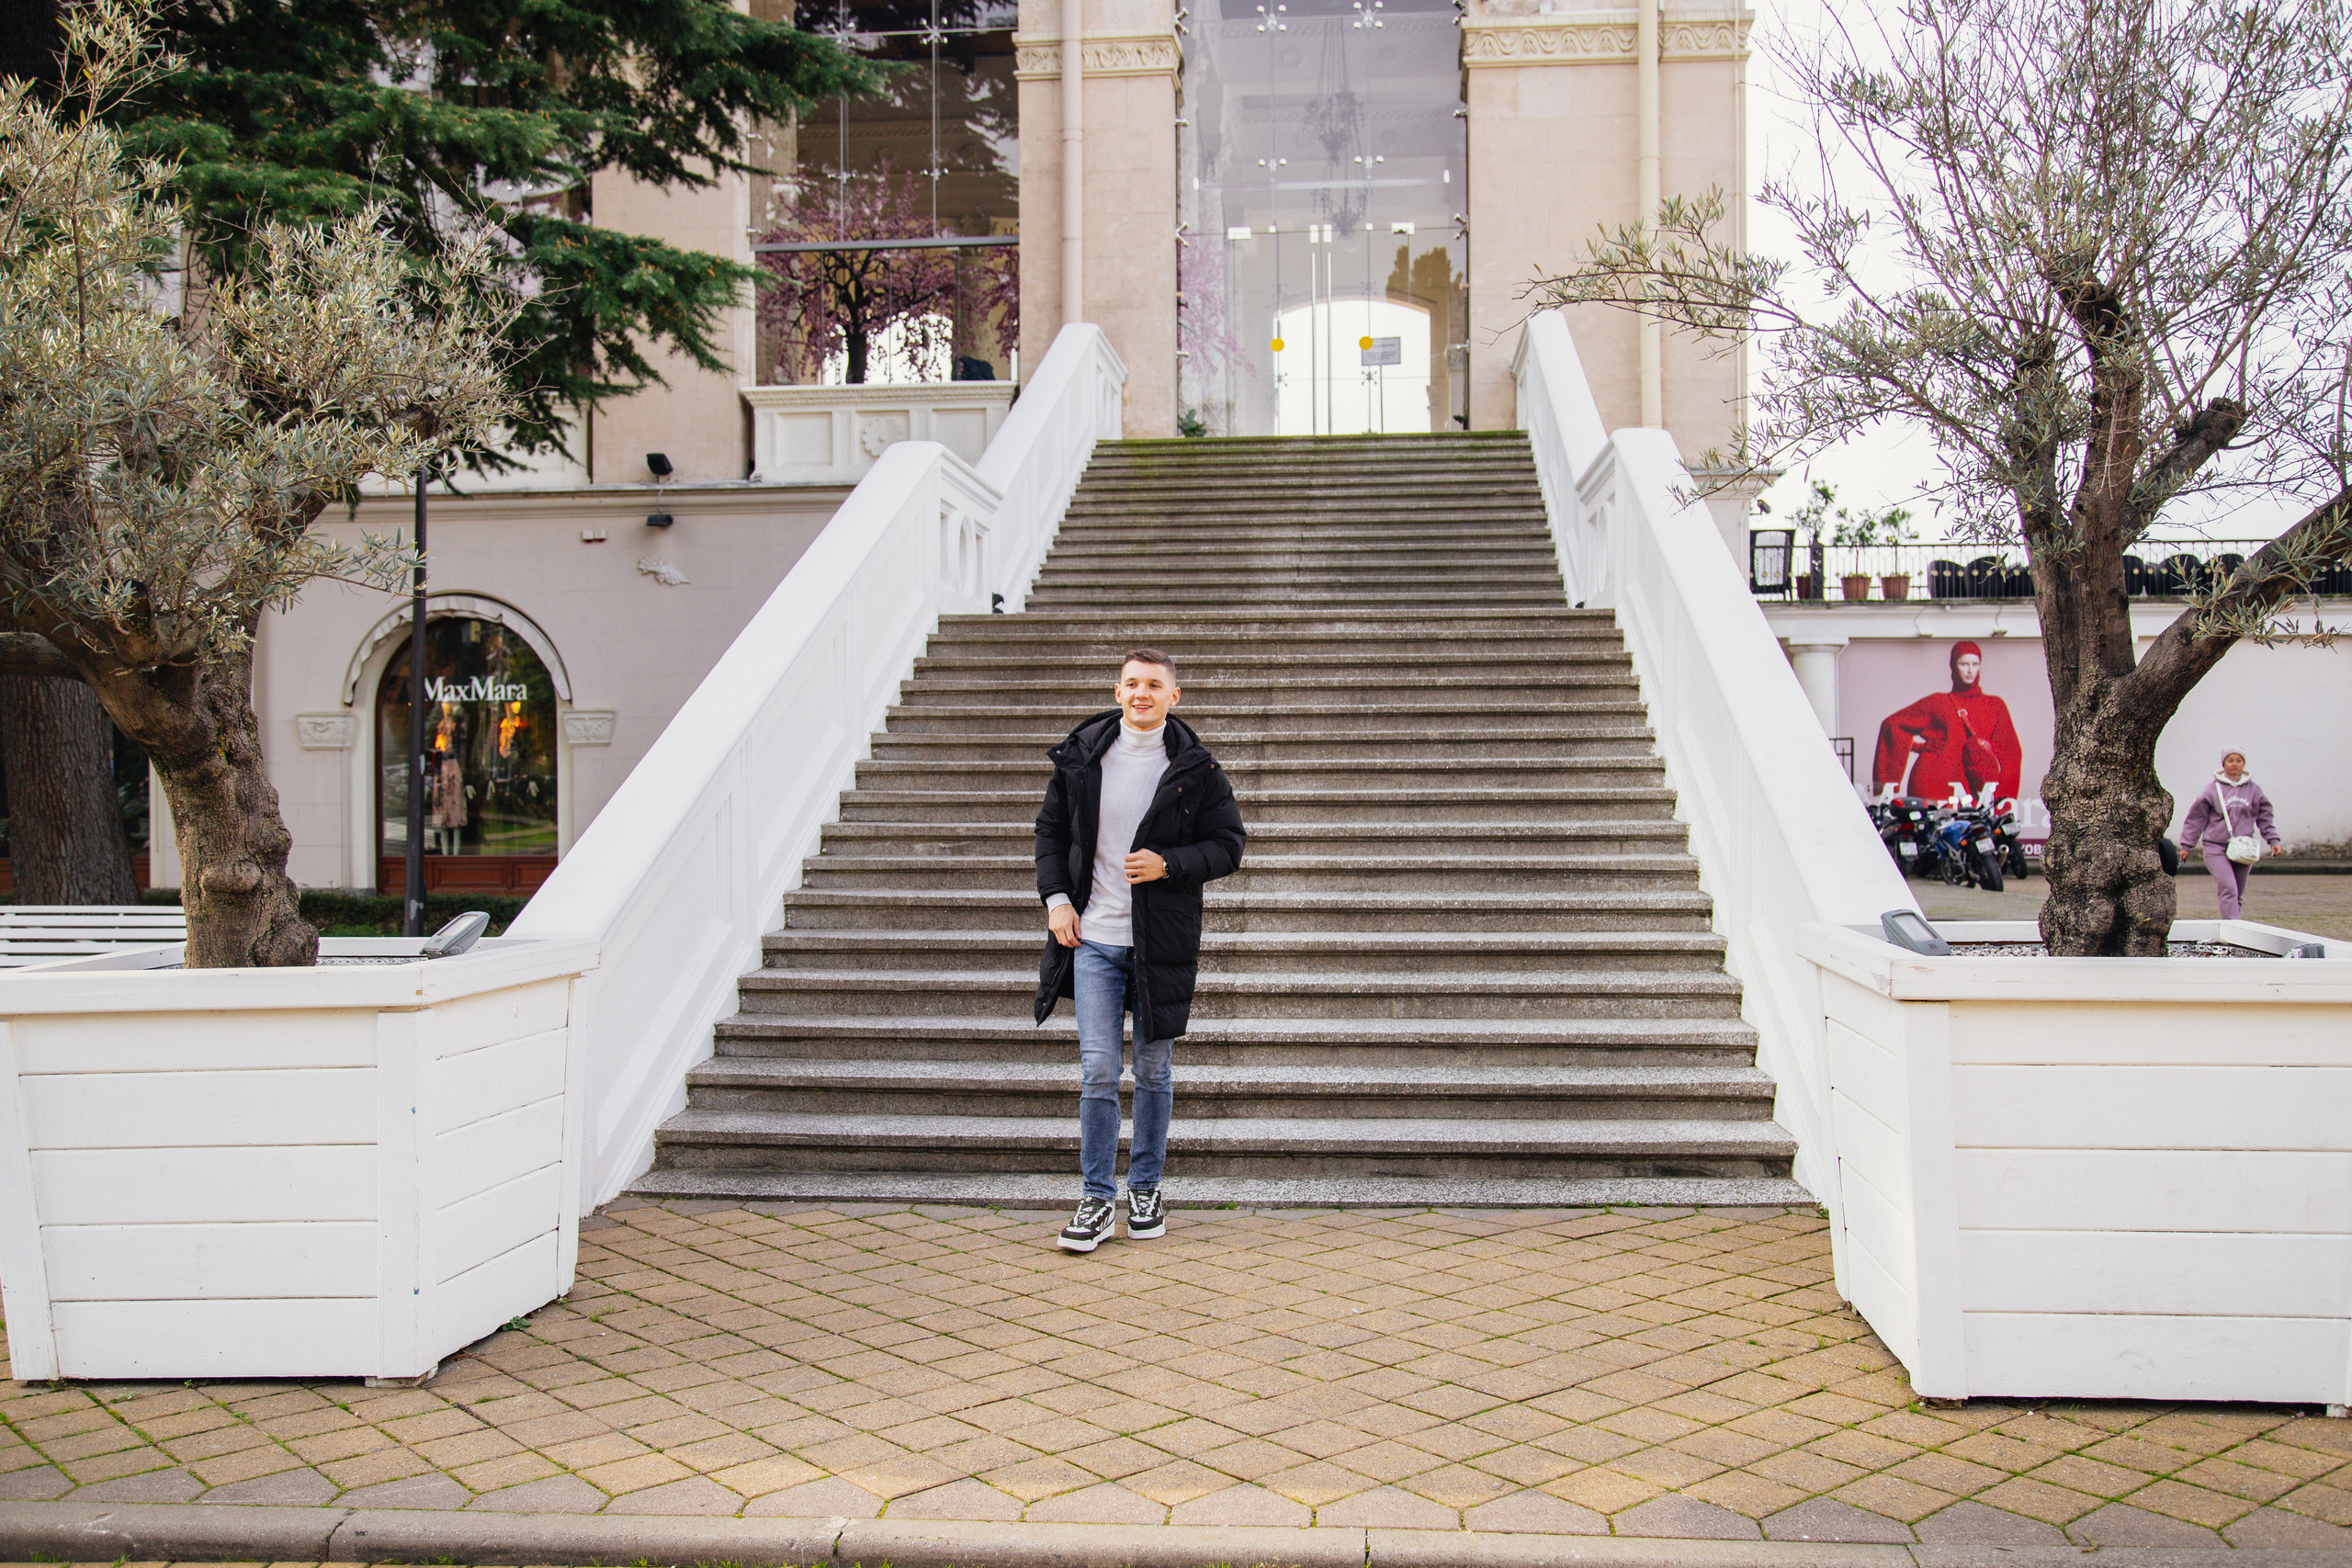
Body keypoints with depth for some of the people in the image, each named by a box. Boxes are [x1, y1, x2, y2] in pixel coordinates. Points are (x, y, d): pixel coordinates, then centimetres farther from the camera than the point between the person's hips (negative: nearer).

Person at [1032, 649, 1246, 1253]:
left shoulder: (1195, 768, -3)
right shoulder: (1081, 756, 2)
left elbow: (1229, 843, 0)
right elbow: (1051, 829, 13)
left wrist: (1168, 864, -15)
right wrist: (1056, 897, 1)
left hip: (1161, 941, 0)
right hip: (1094, 937, 1)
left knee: (1155, 1071, 10)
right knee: (1097, 1071, -1)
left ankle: (1145, 1190, 24)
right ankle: (1098, 1199, 9)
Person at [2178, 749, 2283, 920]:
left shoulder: (2254, 790, 12)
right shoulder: (2212, 789, 3)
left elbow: (2265, 819, 18)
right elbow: (2196, 818, 6)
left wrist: (2273, 841, 6)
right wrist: (2186, 845, 3)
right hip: (2216, 848, -3)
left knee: (2238, 895, 6)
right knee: (2228, 889, -18)